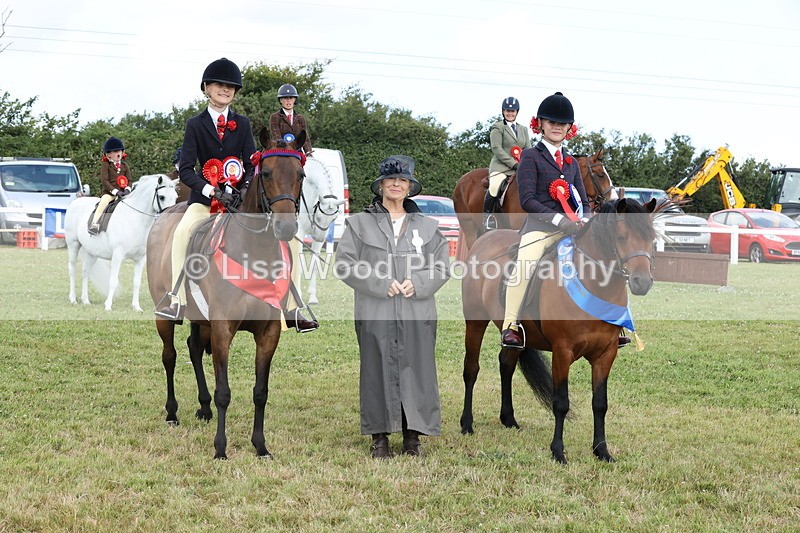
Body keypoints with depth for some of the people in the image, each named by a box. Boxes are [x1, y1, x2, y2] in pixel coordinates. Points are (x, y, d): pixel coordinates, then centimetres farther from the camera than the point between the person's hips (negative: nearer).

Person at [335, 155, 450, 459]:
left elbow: (442, 266, 11)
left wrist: (417, 283, -8)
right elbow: (345, 264, 0)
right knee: (378, 371, 0)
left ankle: (413, 436, 9)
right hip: (375, 313, -1)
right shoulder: (360, 223, 7)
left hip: (417, 312, 2)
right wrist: (380, 283, -10)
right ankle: (380, 437, 8)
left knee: (416, 371, 1)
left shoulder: (427, 226, 14)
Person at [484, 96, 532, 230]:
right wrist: (513, 163, -15)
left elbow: (528, 150, 19)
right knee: (495, 186, -32)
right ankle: (487, 215, -18)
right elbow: (497, 149, -6)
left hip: (520, 167, 6)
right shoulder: (497, 127, 5)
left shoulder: (523, 129, 23)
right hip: (501, 166, -6)